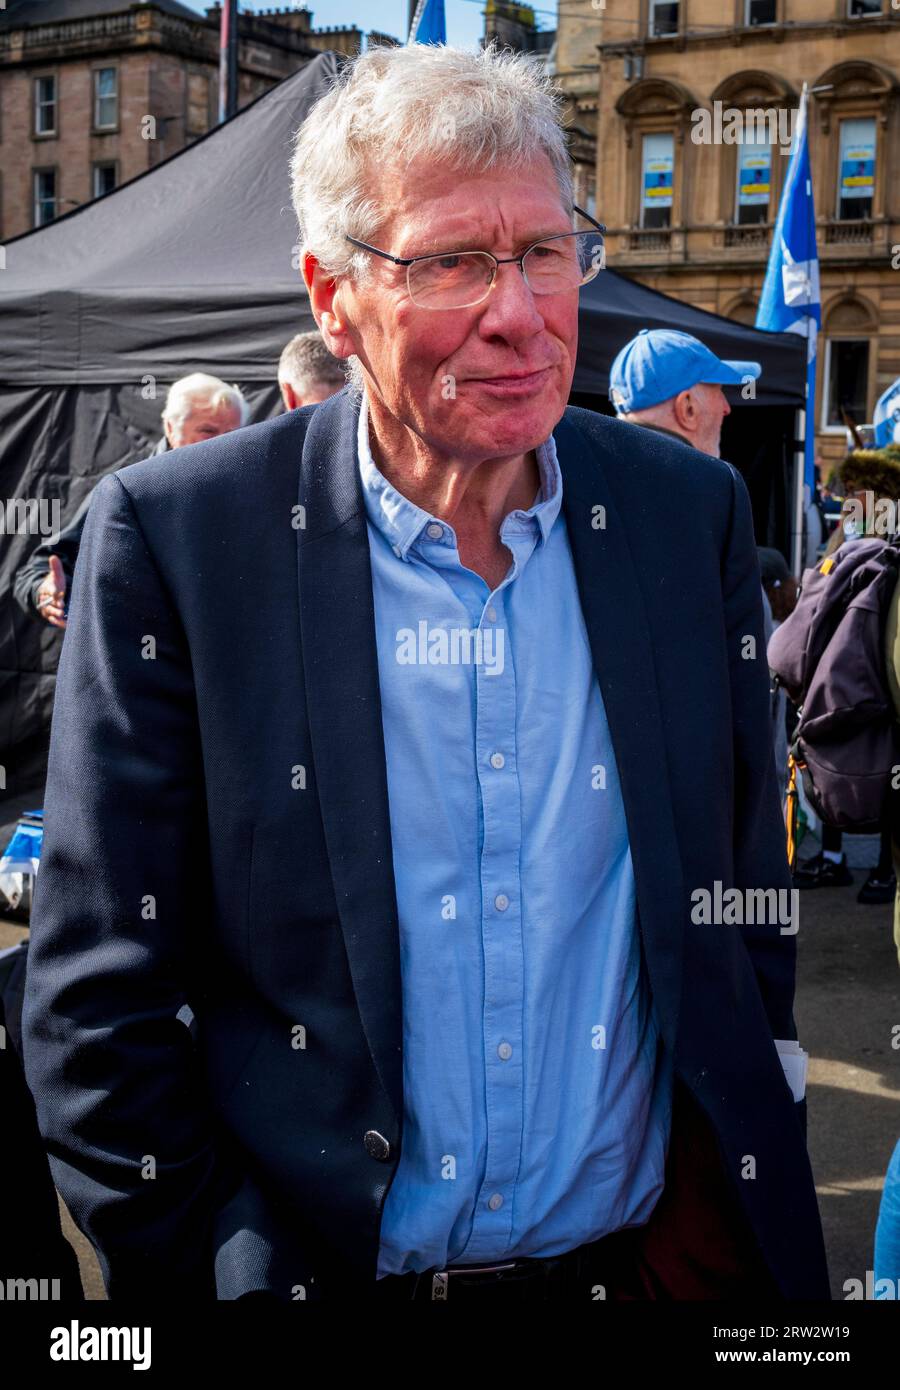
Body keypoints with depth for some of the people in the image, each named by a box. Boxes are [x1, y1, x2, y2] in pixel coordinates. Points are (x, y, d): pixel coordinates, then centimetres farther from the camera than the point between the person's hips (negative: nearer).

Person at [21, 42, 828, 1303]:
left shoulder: (691, 513, -4)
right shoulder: (175, 536, -13)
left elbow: (747, 904, 4)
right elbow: (97, 997, -10)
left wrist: (727, 1223, 1)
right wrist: (190, 1269, -11)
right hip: (324, 1265, -2)